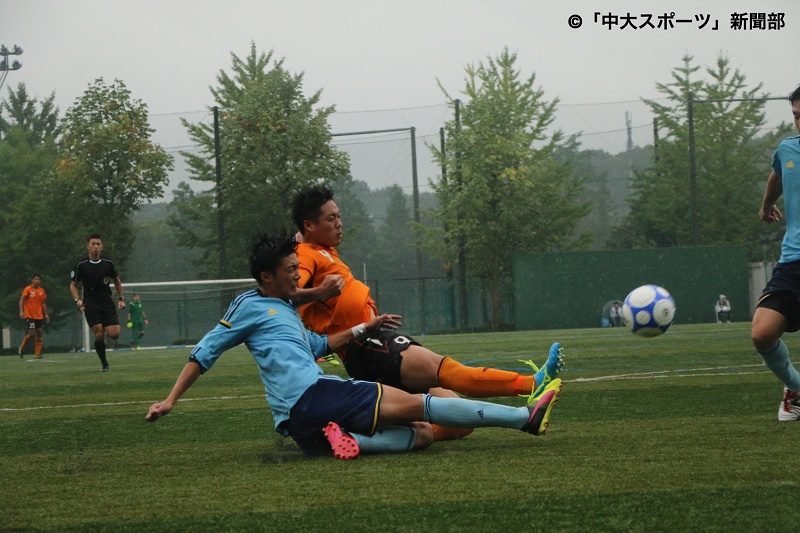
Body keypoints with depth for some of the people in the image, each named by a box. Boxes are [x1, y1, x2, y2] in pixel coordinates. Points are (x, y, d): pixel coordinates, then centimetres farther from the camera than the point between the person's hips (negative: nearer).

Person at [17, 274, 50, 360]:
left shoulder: (42, 291, 13)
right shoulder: (28, 289, -4)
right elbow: (21, 301, -8)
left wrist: (46, 314, 13)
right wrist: (21, 311, -21)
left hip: (39, 316, 6)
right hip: (30, 316, -6)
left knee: (40, 334, 0)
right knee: (31, 333, -15)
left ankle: (37, 354, 3)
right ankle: (21, 349, 5)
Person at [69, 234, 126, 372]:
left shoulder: (108, 264, 3)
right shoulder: (81, 265, -3)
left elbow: (117, 282, 18)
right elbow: (73, 285, 6)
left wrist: (121, 299, 11)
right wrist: (78, 300, -10)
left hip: (107, 302, 2)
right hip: (90, 304, -2)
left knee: (114, 333, -12)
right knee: (99, 334, -14)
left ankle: (106, 329, 25)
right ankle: (104, 364, 3)